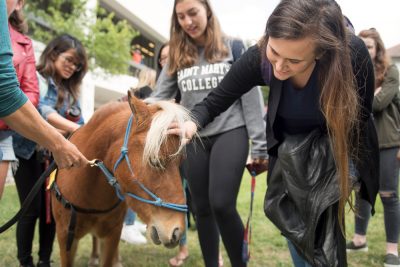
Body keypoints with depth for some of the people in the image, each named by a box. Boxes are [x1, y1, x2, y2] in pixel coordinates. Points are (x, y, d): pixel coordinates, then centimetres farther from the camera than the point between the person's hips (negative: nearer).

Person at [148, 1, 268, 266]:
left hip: (230, 133, -4)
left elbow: (251, 97, -3)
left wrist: (260, 144, -7)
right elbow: (159, 98, 7)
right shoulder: (177, 56, 9)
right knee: (202, 209, 8)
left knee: (222, 204, -17)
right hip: (193, 139, 4)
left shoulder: (234, 47, -1)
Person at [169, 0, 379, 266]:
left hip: (340, 149, -3)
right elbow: (216, 100, -19)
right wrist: (193, 124, -38)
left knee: (323, 221, -14)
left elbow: (358, 120, -19)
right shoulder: (259, 58, -28)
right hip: (289, 149, 3)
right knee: (292, 221, 10)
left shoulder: (353, 54, -34)